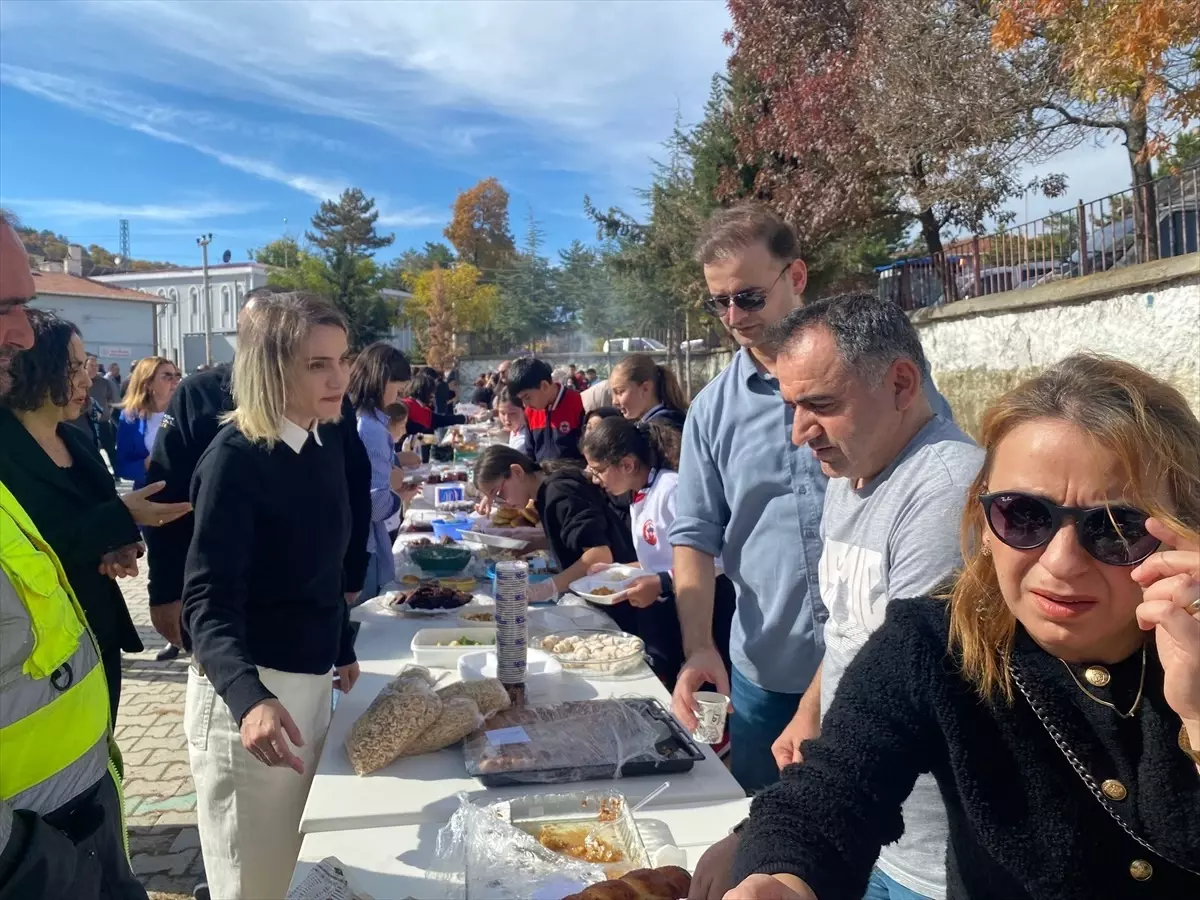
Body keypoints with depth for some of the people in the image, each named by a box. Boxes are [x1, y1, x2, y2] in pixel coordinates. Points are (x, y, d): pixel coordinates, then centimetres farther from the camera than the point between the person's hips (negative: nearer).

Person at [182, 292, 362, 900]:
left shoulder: (326, 442, 2)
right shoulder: (235, 458, -20)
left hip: (312, 681, 7)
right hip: (247, 691, -7)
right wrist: (251, 699, -41)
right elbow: (209, 603, -26)